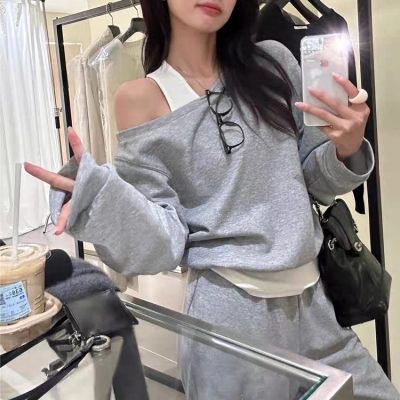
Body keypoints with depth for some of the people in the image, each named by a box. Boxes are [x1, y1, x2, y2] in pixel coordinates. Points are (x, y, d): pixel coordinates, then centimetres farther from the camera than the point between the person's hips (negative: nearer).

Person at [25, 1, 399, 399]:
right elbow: (163, 241, -10)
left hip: (312, 299, 5)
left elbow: (310, 178, 11)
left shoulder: (274, 63, 2)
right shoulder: (142, 99, -8)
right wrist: (97, 193, -27)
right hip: (231, 308, -4)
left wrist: (346, 150, -10)